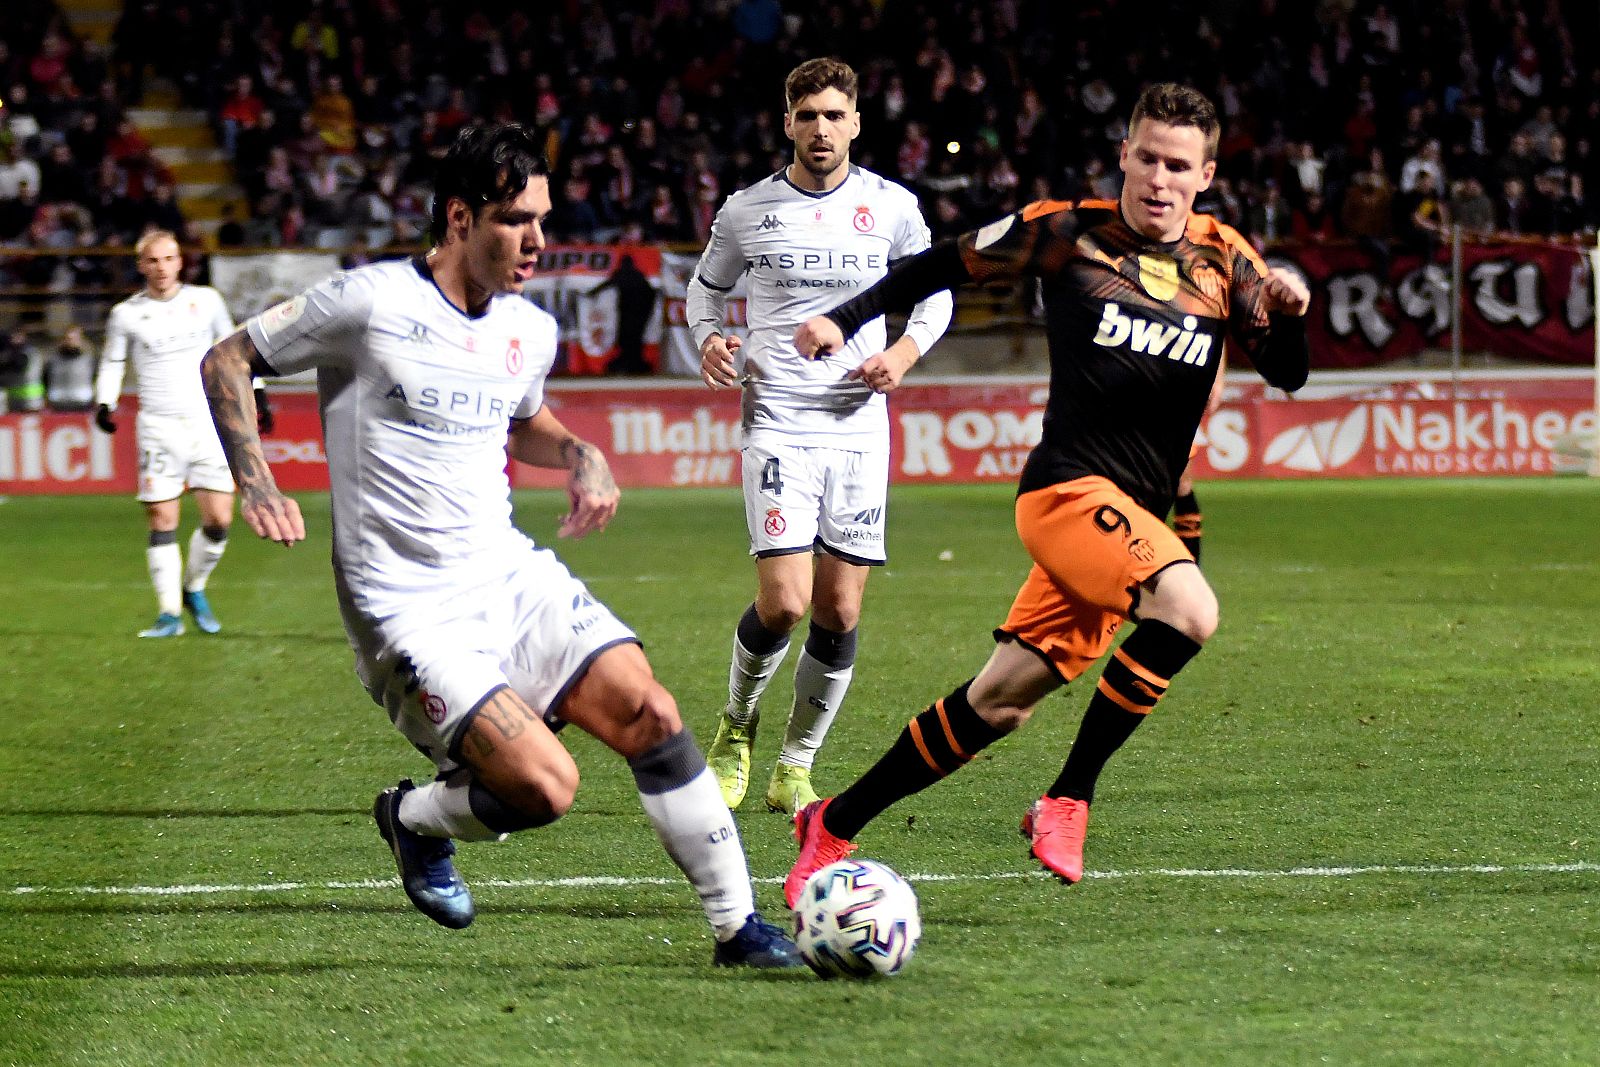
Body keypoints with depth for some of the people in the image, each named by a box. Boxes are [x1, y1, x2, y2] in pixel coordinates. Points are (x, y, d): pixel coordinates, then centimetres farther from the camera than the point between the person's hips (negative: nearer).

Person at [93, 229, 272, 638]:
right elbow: (112, 363, 12)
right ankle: (169, 613, 0)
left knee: (219, 520, -4)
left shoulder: (206, 301, 5)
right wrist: (104, 404, -3)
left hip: (208, 422, 1)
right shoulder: (127, 315, 2)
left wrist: (257, 395, 13)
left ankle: (194, 589, 20)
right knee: (162, 524, -6)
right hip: (158, 427, -1)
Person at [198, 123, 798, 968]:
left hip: (511, 576, 6)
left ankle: (739, 927, -1)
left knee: (650, 714, -11)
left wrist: (581, 457, 10)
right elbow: (226, 361, 0)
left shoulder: (531, 332, 9)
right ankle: (414, 819, 14)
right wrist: (255, 483, -13)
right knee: (545, 786, -19)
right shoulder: (369, 303, -11)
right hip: (408, 612, -6)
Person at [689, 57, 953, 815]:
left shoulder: (892, 207, 3)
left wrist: (907, 350, -3)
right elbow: (706, 286, 16)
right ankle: (736, 724, 14)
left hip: (859, 428, 2)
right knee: (785, 603, -14)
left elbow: (935, 290, 16)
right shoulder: (746, 211, 1)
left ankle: (795, 769, 15)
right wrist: (710, 340, -5)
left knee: (840, 613, 0)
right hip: (778, 425, -2)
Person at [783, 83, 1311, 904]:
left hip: (1134, 515, 5)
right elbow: (946, 265, 9)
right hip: (1069, 487, -5)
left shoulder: (1224, 260, 8)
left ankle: (835, 823, 21)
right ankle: (1066, 803, -19)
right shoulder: (1067, 233, -2)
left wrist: (1288, 314, -14)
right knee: (1188, 610, -31)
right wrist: (845, 320, 4)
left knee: (1000, 703, 7)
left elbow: (1287, 376, 6)